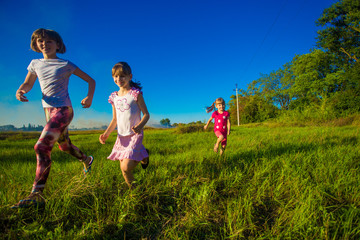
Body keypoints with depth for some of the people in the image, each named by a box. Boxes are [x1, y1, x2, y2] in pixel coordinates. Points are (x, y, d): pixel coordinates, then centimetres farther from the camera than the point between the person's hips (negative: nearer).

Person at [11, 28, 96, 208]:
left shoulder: (66, 65, -3)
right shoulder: (35, 64, 12)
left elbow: (90, 80, 3)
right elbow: (28, 83, 20)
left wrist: (90, 97, -12)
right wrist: (20, 91, -3)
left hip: (63, 110, -7)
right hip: (48, 111, 7)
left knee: (41, 146, -19)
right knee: (65, 146, 19)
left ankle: (36, 194, -16)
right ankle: (86, 160, 48)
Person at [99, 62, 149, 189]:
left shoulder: (135, 94, -8)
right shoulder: (114, 97, 8)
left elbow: (146, 114, -8)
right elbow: (115, 119, 15)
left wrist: (140, 126, -28)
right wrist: (106, 133, 0)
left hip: (134, 135, -5)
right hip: (121, 136, 5)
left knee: (126, 167, -15)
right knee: (123, 169, 8)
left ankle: (143, 156, 15)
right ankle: (132, 189, 36)